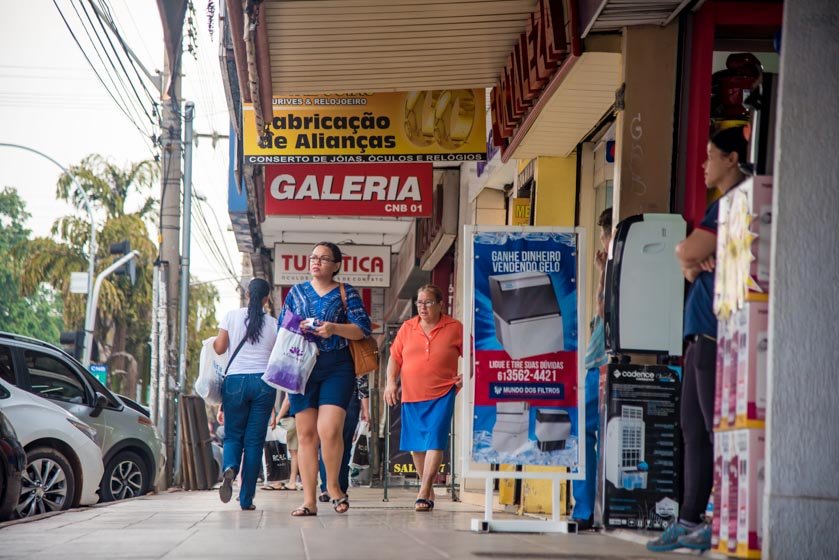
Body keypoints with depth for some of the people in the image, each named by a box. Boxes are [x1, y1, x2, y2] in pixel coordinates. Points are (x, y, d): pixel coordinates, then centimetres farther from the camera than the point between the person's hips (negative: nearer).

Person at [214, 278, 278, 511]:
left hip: (235, 380, 0)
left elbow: (219, 348, 4)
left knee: (233, 435, 10)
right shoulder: (273, 324, 5)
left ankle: (230, 469, -24)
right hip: (264, 382, 0)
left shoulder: (232, 316, 3)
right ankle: (246, 499, 2)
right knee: (254, 440, 4)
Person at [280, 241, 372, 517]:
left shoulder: (346, 293, 7)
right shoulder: (297, 292, 16)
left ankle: (333, 485, 7)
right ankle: (309, 500, 2)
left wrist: (334, 328, -16)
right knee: (306, 433, -1)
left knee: (329, 430, -17)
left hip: (337, 368, -3)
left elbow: (363, 329, 0)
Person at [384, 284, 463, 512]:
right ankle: (428, 489, 26)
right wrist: (391, 382, 0)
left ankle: (424, 494, -17)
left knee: (434, 442, -14)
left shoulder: (454, 328, 0)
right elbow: (395, 357, 12)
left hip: (442, 395, -4)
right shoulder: (407, 328, 8)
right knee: (415, 445, 10)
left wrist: (466, 376, -8)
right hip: (411, 396, 4)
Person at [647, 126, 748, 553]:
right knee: (693, 428, 10)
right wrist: (695, 262, 1)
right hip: (702, 333, 10)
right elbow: (691, 265, 23)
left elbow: (688, 254, -18)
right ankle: (690, 521, 14)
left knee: (716, 429, -10)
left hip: (717, 333, -10)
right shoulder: (724, 205, 22)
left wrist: (691, 256, 4)